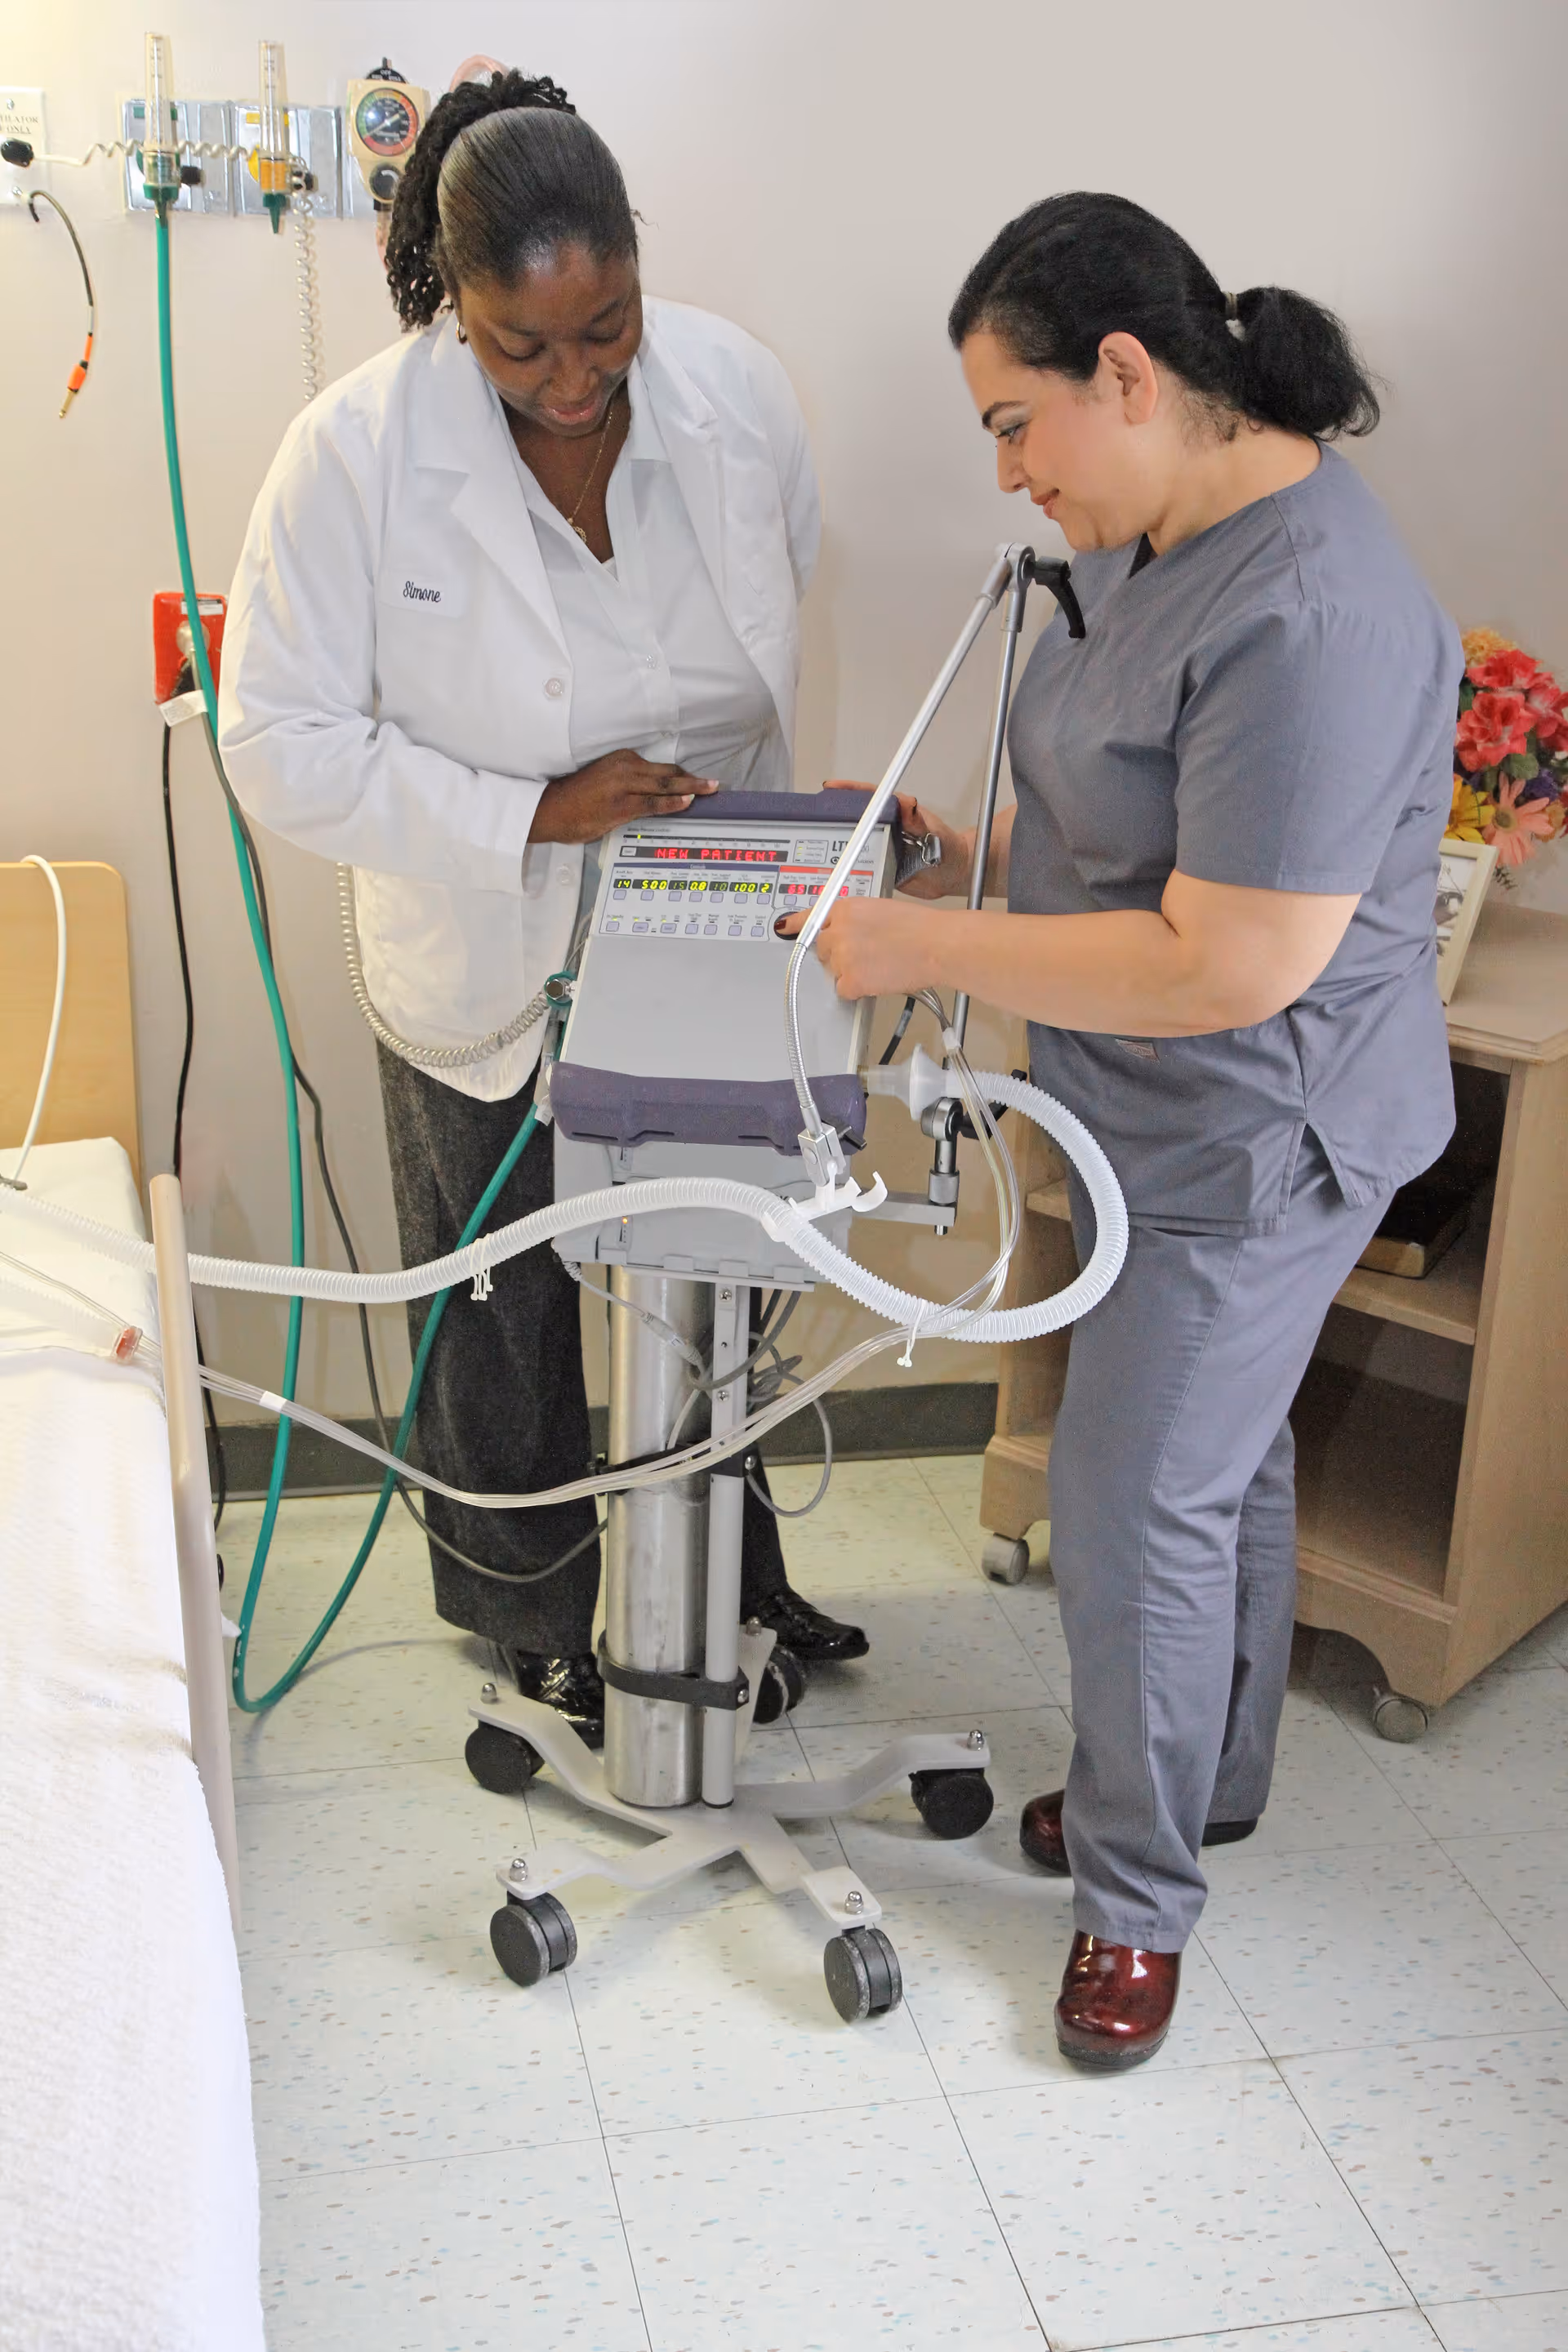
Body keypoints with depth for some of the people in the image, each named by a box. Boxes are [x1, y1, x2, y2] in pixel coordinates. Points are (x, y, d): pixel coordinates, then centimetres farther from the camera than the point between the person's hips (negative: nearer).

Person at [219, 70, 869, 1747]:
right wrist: (532, 814, -27)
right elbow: (282, 748, -19)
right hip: (494, 978, -3)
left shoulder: (732, 384, -10)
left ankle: (728, 1566, 48)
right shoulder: (355, 454, -21)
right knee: (510, 1326, 15)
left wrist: (721, 778, 3)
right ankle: (544, 1622, 41)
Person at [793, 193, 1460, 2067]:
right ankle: (1204, 1780, 43)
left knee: (1137, 1508, 2)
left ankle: (1139, 1891, 24)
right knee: (1218, 1453, 23)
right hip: (1157, 1118, 9)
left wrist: (925, 950, -25)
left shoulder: (1309, 618, -29)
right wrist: (989, 855, 4)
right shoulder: (1162, 532, 3)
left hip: (1248, 1148, -9)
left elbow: (1229, 965, -31)